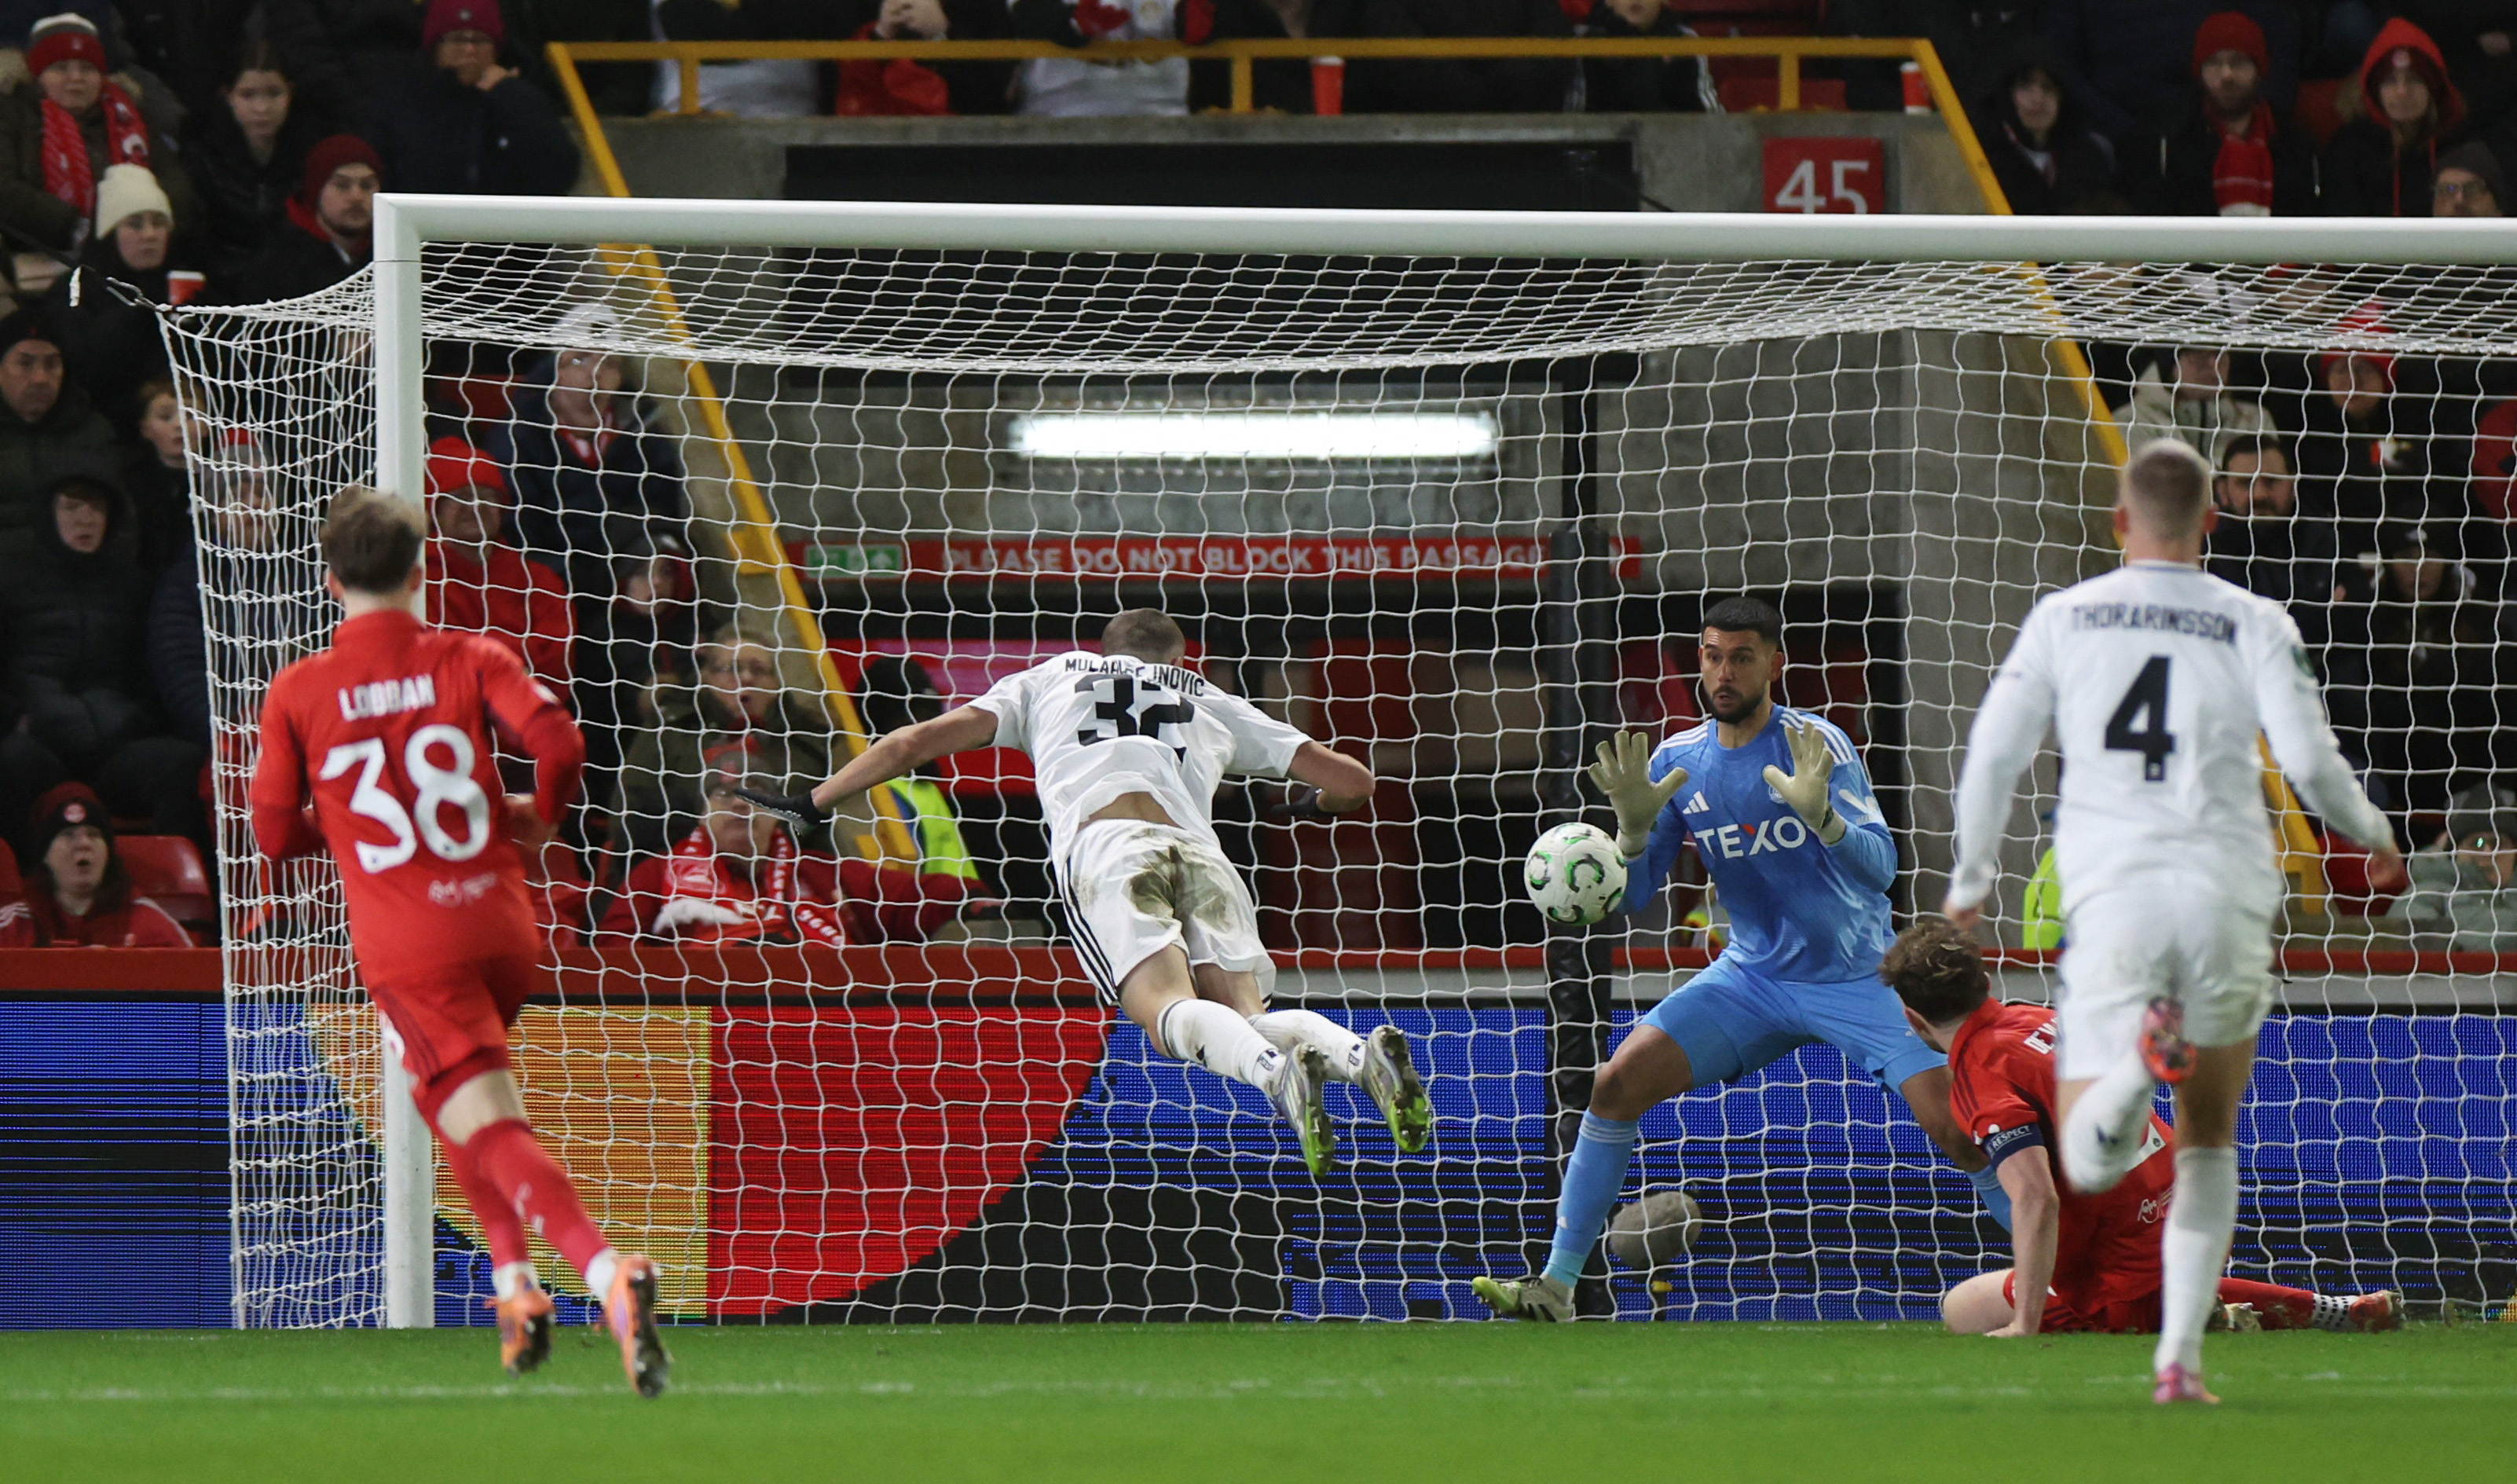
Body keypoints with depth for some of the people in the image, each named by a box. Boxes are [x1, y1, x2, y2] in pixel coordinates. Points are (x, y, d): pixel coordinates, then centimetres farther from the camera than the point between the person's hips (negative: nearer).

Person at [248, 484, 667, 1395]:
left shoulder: (297, 694, 0)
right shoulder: (470, 661, 2)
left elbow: (276, 835, 4)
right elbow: (558, 743, -12)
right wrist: (538, 817, 9)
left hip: (408, 950, -3)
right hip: (502, 925, 4)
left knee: (491, 1129, -11)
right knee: (454, 1097, 30)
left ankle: (605, 1269, -34)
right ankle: (513, 1278, 20)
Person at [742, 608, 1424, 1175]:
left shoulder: (1053, 678, 33)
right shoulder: (1212, 700, 35)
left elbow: (919, 742, 25)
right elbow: (1351, 779, 35)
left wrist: (811, 803, 34)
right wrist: (1319, 802, 59)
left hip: (1103, 846, -2)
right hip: (1199, 850, 2)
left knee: (1174, 1013, -23)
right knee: (1245, 1016, -9)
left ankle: (1278, 1071, -55)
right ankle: (1358, 1052, -41)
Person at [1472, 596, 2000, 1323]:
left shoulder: (1814, 743, -14)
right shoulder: (1677, 761, -1)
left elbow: (1881, 868, -22)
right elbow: (1630, 898, 1)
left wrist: (1820, 815, -40)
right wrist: (1635, 827, -19)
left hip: (1856, 976, -4)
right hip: (1752, 976, 4)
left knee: (1956, 1129, -19)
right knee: (1618, 1082, -13)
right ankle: (1556, 1285, -6)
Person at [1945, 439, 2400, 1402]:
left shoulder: (2062, 618, 7)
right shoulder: (2256, 626, 4)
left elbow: (1993, 753, 6)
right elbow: (2310, 761, -3)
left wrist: (1971, 877, 21)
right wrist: (2371, 834, 18)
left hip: (2110, 898, -1)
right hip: (2226, 892, 1)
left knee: (2090, 1168, -2)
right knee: (2208, 1146, 19)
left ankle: (2138, 1064, -35)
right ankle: (2180, 1354, 7)